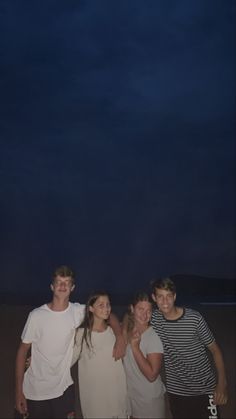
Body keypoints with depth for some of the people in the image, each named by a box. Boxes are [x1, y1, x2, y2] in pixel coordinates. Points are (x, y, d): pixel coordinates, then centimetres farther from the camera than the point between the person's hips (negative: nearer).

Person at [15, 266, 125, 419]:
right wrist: (19, 391, -4)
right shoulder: (36, 315, -14)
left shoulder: (77, 312, -10)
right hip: (35, 391, -1)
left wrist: (120, 338, -18)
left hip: (64, 388, 2)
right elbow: (23, 350, -6)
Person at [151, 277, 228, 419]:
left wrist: (222, 383, -10)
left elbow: (214, 349, -7)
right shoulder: (153, 318, -11)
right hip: (176, 391, 3)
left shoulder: (194, 318, -18)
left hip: (205, 389, -2)